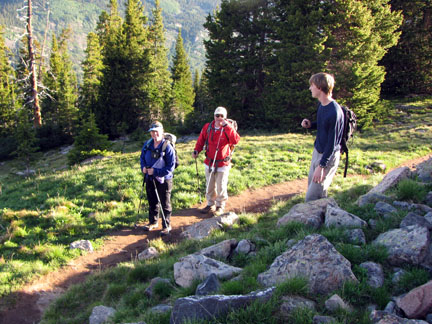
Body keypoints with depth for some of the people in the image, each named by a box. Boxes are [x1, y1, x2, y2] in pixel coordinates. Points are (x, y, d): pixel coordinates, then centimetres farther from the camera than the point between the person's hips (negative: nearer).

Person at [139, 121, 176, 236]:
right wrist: (143, 167, -5)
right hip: (149, 179, 6)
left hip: (163, 180, -6)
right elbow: (142, 157, 16)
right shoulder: (147, 144, 0)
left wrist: (155, 172, -23)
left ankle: (166, 226, 20)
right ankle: (153, 222, 39)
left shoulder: (167, 147, -19)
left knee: (165, 204, 6)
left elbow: (171, 167, -18)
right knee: (152, 202, 20)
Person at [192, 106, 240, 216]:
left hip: (223, 164, -4)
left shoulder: (228, 128, -11)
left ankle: (220, 206, 24)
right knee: (209, 185, 16)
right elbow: (201, 140, 9)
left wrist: (227, 126, -30)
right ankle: (210, 204, 34)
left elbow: (236, 140, -28)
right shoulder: (208, 127, -1)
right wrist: (196, 151, -7)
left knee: (221, 187, 5)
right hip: (209, 162, 4)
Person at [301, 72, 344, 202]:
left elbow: (332, 142, -24)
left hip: (328, 157, -9)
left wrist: (321, 165, -23)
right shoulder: (322, 104, 3)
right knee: (312, 185, 20)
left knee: (312, 197, -7)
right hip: (318, 151, 10)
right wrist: (310, 125, -2)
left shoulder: (334, 112, -26)